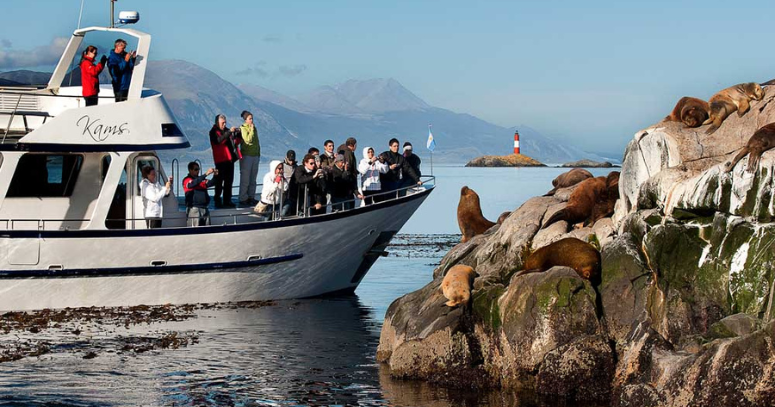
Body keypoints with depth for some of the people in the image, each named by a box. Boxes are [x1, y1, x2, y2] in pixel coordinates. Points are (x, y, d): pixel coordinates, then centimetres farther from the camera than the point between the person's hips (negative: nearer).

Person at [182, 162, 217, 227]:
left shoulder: (202, 179, 19)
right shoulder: (187, 180, 0)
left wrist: (215, 175, -15)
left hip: (204, 209, 6)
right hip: (194, 208, -6)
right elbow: (193, 184, -21)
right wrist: (206, 174, -26)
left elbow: (210, 183, 4)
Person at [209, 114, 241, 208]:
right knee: (219, 181, -5)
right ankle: (218, 202, -1)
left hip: (230, 159, 7)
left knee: (229, 181, 11)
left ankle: (227, 201, 18)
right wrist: (229, 132, -27)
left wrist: (237, 133, 5)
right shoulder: (214, 132, -4)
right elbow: (219, 140, -24)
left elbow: (235, 141, 24)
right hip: (221, 160, -7)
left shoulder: (226, 130, 17)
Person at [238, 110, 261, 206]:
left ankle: (251, 197, 17)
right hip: (246, 156, -7)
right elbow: (248, 140, -20)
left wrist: (258, 153, 17)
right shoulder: (243, 128, -7)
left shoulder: (254, 128, 14)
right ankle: (243, 199, -2)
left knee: (253, 179, 10)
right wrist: (252, 130, -15)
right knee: (245, 179, -5)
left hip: (255, 155, 7)